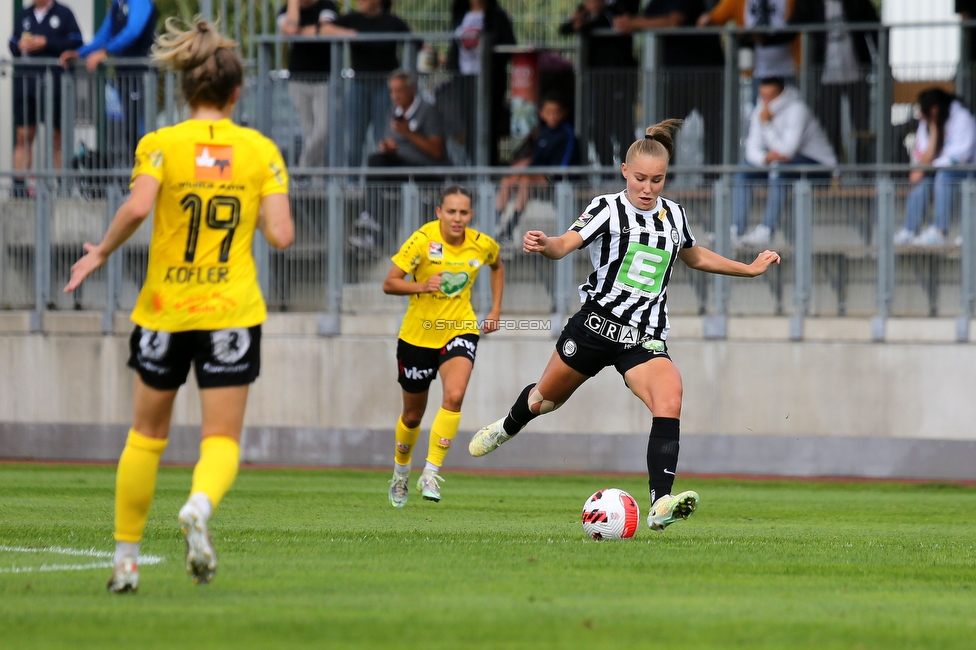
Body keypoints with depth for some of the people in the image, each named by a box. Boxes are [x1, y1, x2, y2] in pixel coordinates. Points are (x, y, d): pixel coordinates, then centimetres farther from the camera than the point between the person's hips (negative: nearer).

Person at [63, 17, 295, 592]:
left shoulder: (160, 145, -4)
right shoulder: (261, 151, 0)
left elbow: (137, 206, -21)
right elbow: (281, 233, -8)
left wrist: (102, 252, -5)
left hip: (165, 309, 0)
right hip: (231, 310, 0)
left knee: (148, 433, 16)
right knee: (222, 439, 3)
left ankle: (126, 559, 18)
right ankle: (201, 504, -31)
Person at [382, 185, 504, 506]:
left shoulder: (482, 245, -7)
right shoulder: (423, 240, -17)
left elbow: (497, 266, 18)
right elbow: (389, 284, -16)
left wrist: (496, 310, 11)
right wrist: (422, 286, -33)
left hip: (460, 331, 1)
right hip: (418, 334, -1)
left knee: (454, 396, -26)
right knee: (413, 414, 13)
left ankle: (431, 473, -18)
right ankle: (401, 471, 41)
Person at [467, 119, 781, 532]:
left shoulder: (673, 215, 8)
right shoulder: (608, 209, -7)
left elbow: (694, 256, 29)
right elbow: (564, 246, -23)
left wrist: (750, 269, 29)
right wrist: (543, 245, -46)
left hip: (644, 339, 2)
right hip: (595, 325, -2)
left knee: (669, 402, -26)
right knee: (546, 398, 19)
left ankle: (661, 505, -34)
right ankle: (506, 429, 56)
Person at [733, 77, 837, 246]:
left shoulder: (797, 110, -20)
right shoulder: (760, 111, 2)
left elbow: (787, 150, -27)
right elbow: (752, 149, -3)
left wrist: (767, 123, -24)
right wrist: (765, 158, -26)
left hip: (819, 165, -8)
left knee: (779, 167, -35)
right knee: (743, 170, -6)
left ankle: (766, 230, -38)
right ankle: (735, 229, -15)